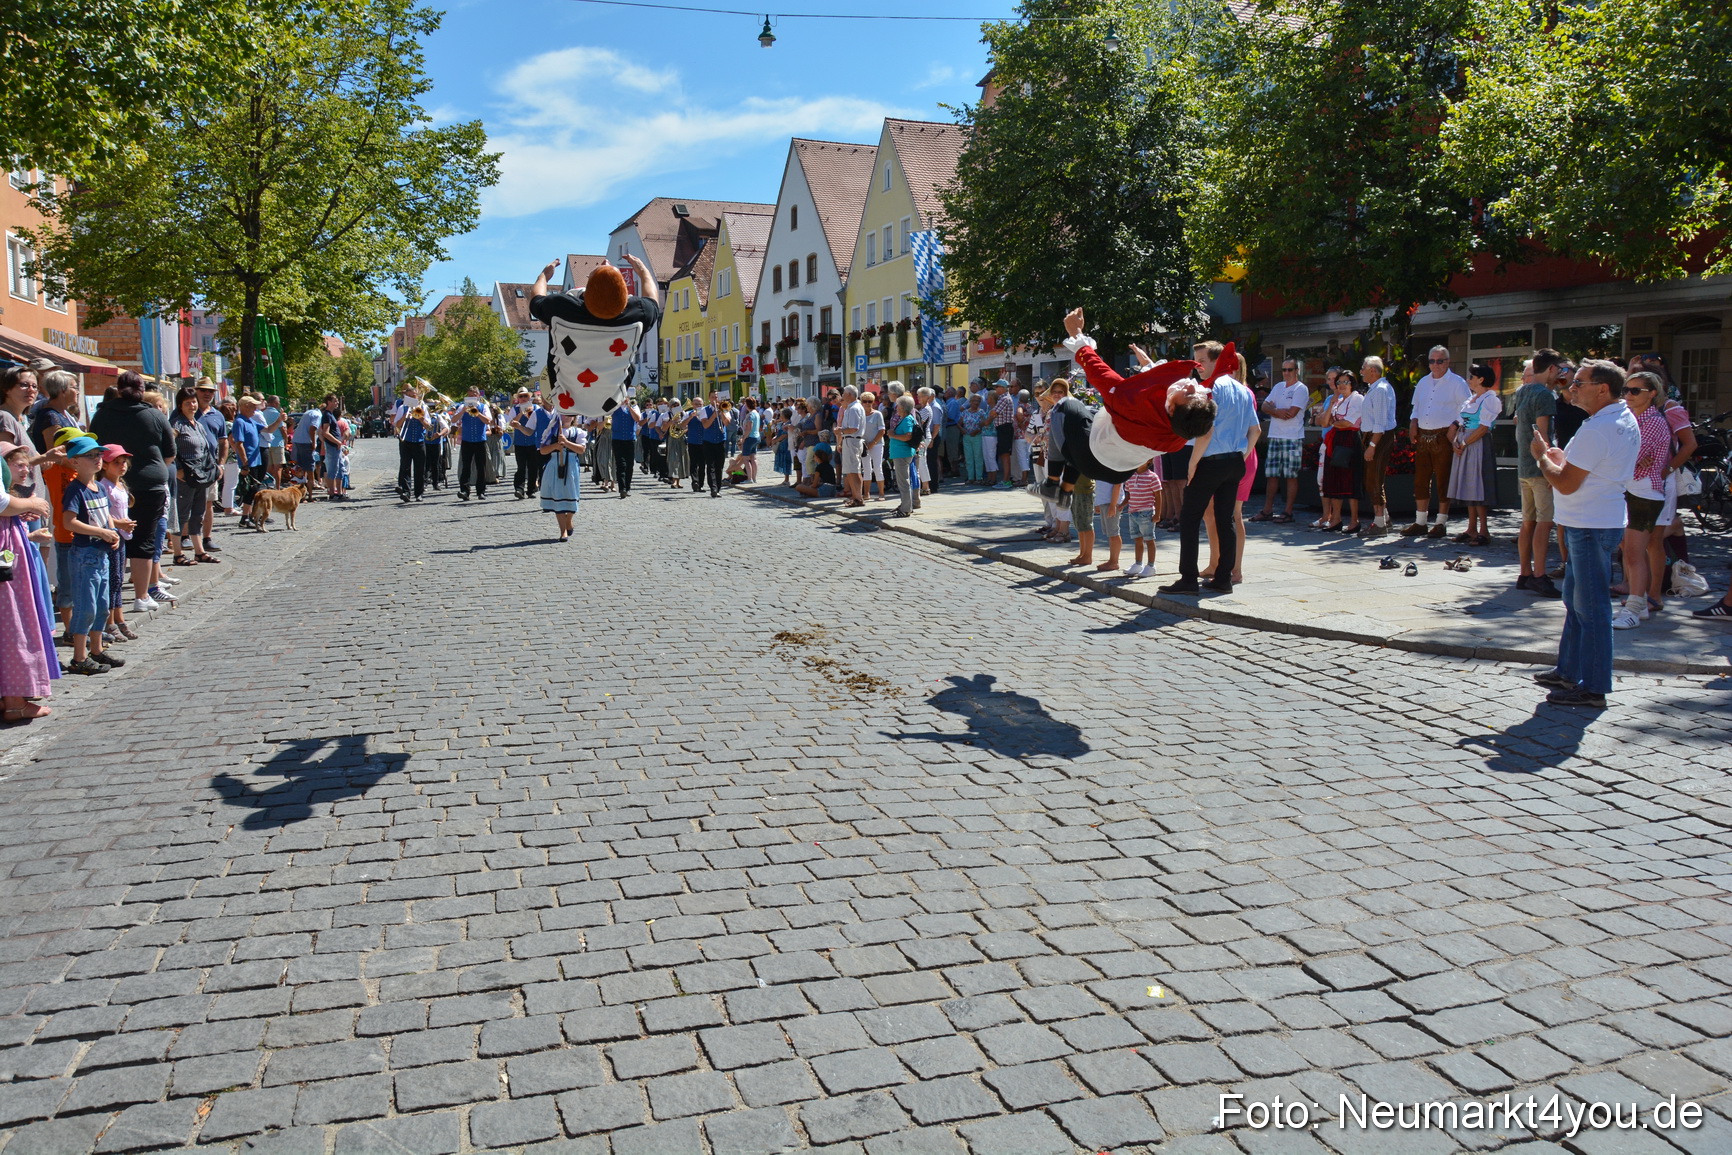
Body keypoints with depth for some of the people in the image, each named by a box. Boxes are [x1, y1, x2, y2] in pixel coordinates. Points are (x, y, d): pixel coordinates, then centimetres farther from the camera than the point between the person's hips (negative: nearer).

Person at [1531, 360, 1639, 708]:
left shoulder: (1596, 430, -22)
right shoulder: (1626, 421, 12)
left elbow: (1565, 484, -20)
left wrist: (1542, 456, -5)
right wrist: (1564, 458, 10)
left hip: (1591, 526, -11)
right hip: (1604, 519, 11)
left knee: (1590, 606, -4)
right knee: (1575, 598, 19)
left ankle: (1593, 688, 2)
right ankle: (1570, 671, 29)